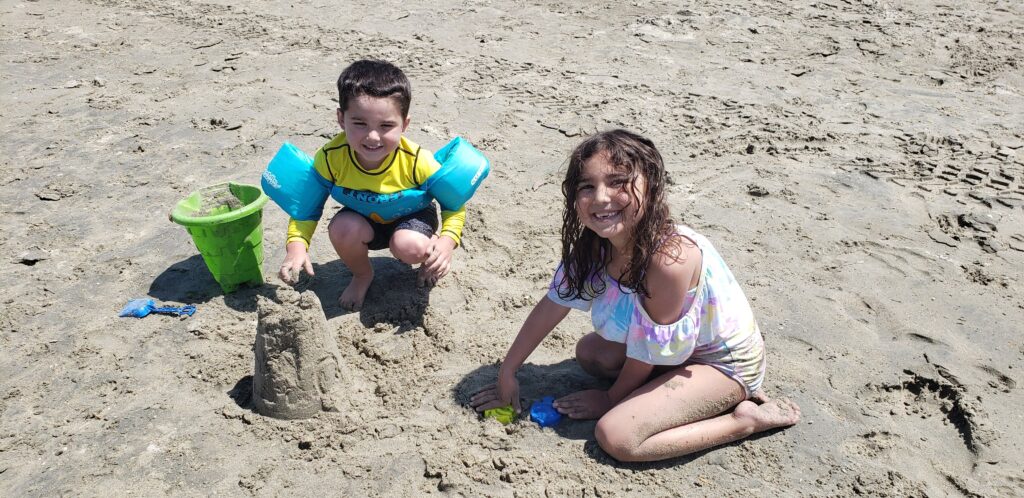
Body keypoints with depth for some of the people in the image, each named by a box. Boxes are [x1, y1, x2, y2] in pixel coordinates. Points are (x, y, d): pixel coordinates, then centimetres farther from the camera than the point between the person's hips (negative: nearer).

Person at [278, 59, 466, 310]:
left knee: (410, 247, -34)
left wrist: (446, 242, -36)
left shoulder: (416, 161, -33)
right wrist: (297, 245, -31)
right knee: (342, 228, -30)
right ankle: (362, 275, 4)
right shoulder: (331, 157, -28)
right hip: (365, 221, 3)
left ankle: (430, 248, 7)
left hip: (411, 215, -2)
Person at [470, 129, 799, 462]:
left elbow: (648, 349, -22)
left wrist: (611, 400, -6)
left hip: (725, 360, -8)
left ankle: (748, 418, -5)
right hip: (682, 347, 8)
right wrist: (507, 373, 3)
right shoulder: (593, 244, -13)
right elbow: (551, 306, -1)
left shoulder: (669, 257, -36)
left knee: (616, 436, -21)